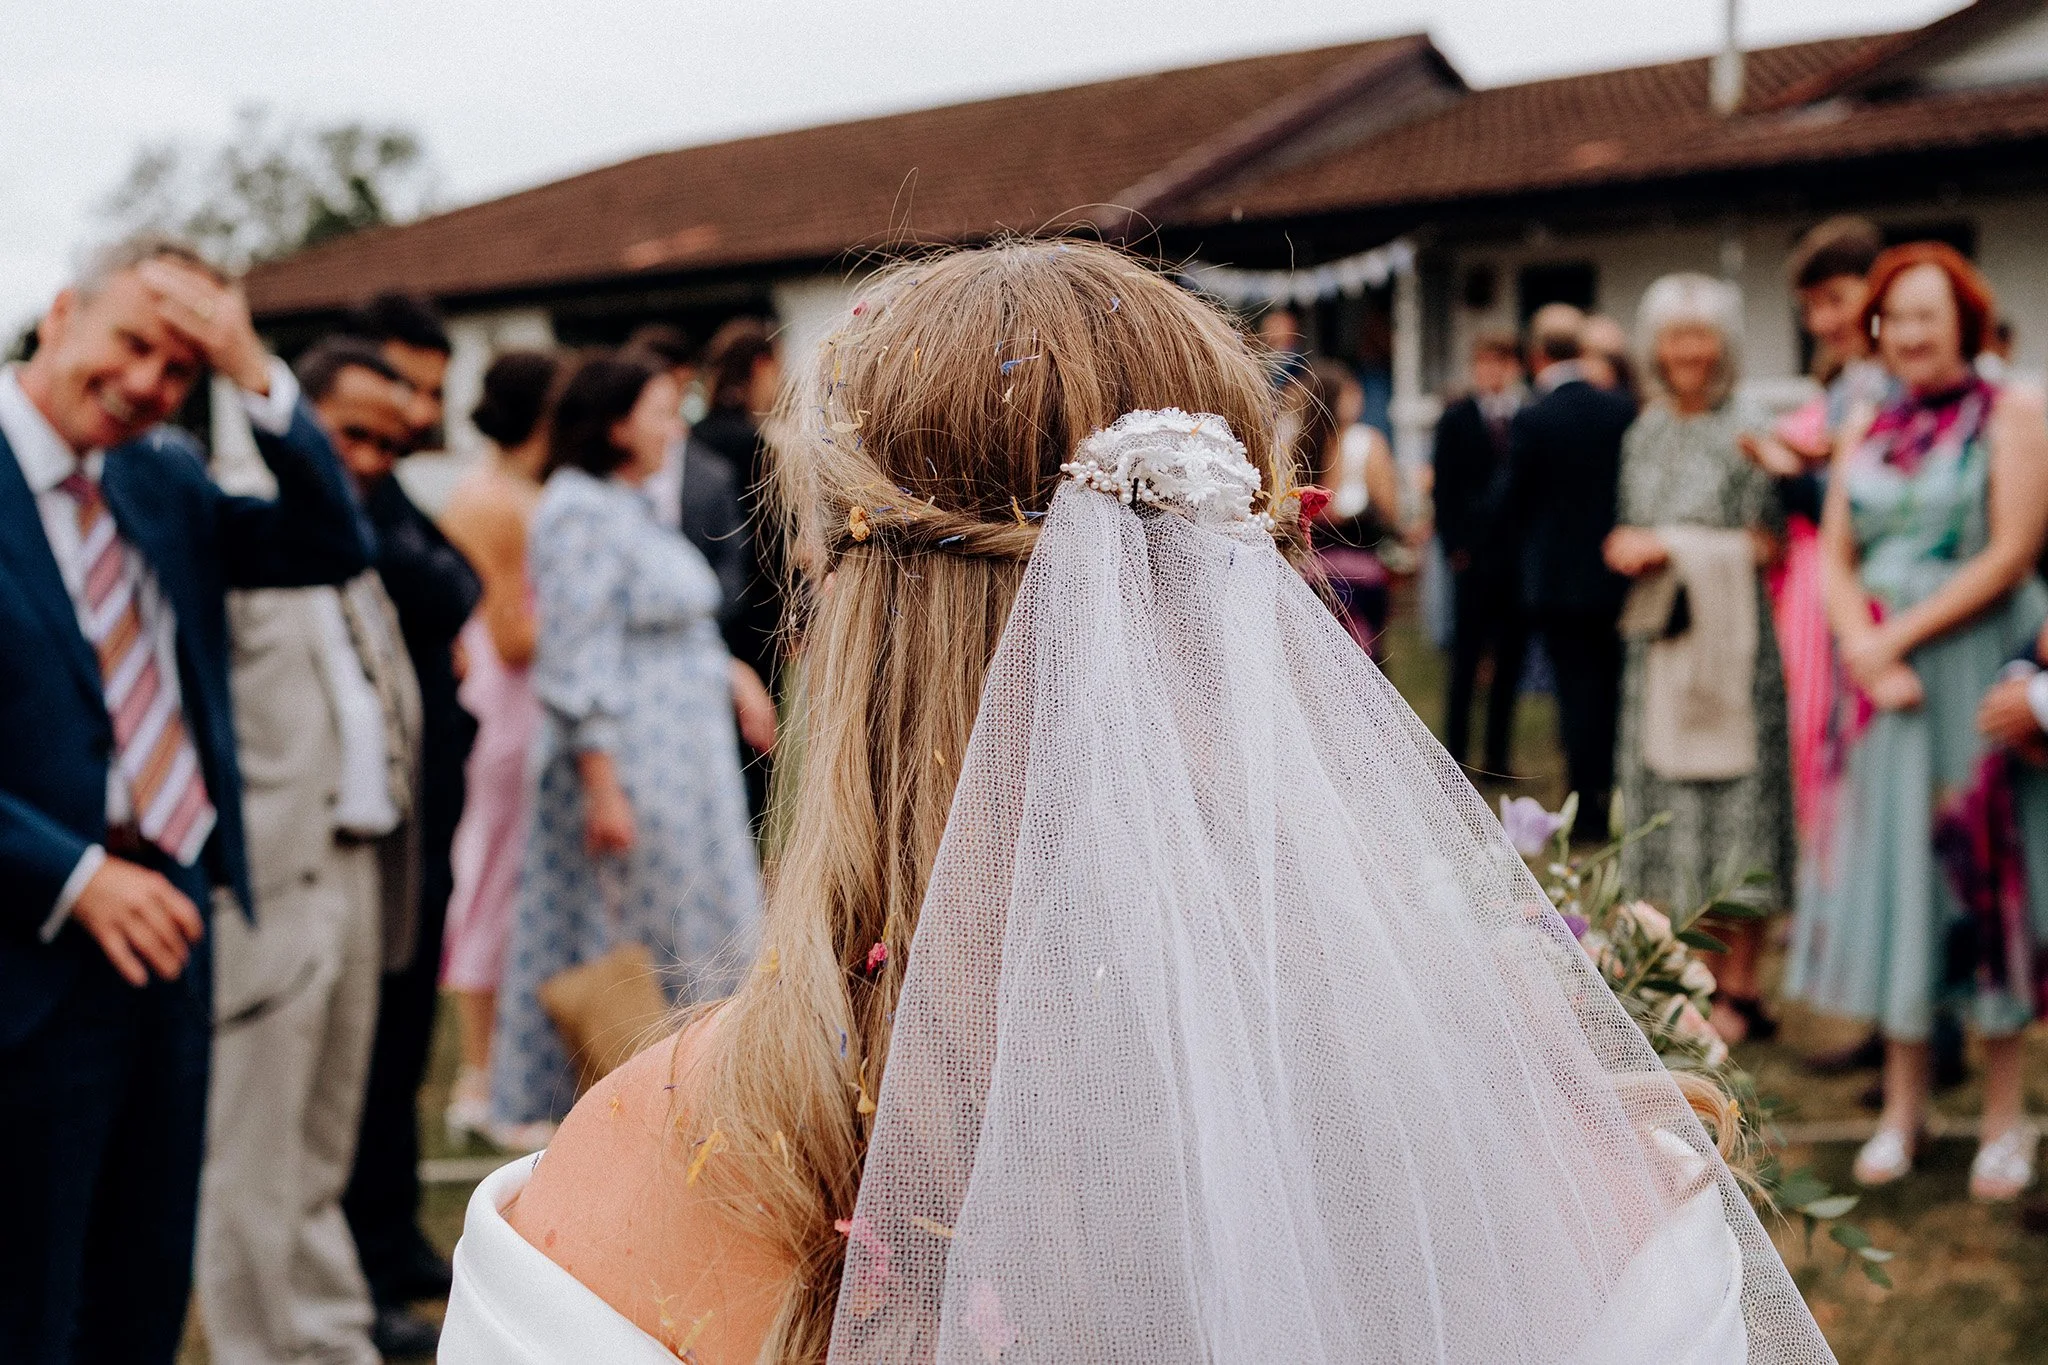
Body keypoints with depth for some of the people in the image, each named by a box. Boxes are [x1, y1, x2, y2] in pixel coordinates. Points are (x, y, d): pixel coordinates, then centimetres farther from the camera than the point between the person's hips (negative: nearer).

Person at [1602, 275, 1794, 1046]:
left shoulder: (1745, 434, -5)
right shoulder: (1644, 436, 13)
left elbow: (1767, 546, -8)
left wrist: (1678, 549, -12)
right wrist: (1628, 550, 0)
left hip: (1729, 641, -6)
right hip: (1658, 644, 6)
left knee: (1733, 808, -3)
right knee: (1671, 809, 6)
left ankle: (1739, 989, 4)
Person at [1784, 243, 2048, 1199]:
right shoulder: (1869, 436, 11)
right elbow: (1834, 558, 7)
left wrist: (1901, 635, -13)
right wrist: (1863, 645, -11)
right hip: (1886, 682, 4)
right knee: (1893, 872, 6)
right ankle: (1903, 1102, 17)